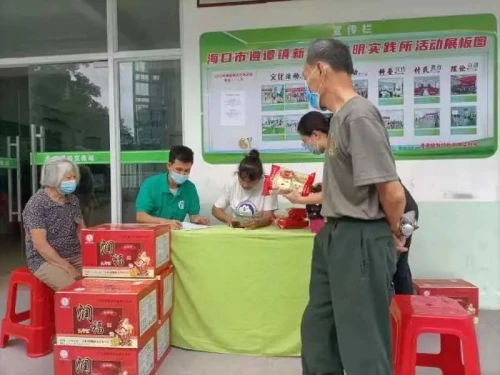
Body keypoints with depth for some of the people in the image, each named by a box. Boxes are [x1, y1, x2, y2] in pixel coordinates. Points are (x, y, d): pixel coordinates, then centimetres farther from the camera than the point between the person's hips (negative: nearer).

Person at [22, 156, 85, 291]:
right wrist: (68, 268, -21)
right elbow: (40, 245, -18)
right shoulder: (36, 204, -12)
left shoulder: (73, 200, 8)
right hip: (45, 261, -6)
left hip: (75, 257, 6)